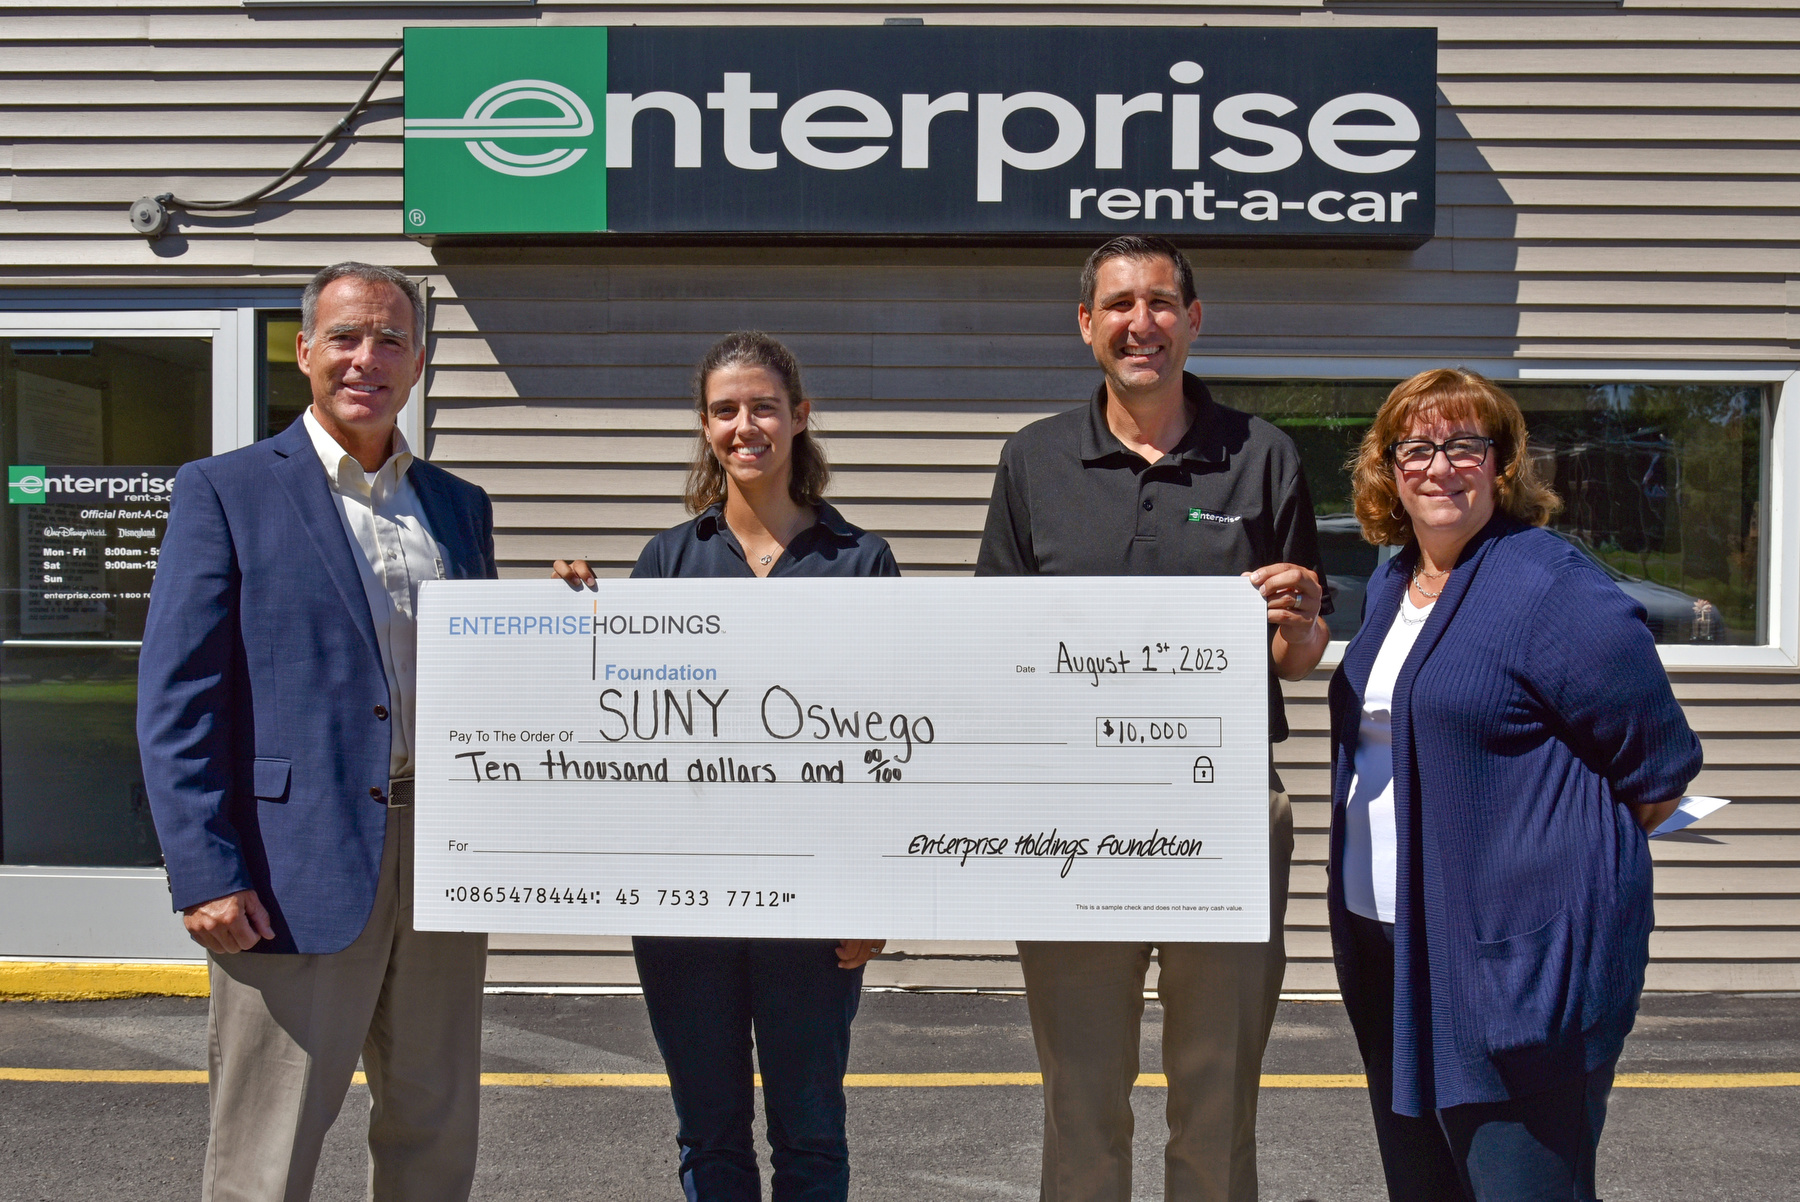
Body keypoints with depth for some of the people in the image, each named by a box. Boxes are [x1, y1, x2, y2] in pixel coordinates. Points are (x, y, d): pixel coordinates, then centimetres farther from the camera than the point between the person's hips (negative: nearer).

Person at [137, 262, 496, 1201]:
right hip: (297, 875, -4)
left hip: (442, 865, 5)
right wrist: (205, 875, -14)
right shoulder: (225, 491, -1)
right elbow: (175, 700, -6)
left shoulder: (460, 508, 14)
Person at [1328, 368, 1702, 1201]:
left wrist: (1565, 865, -2)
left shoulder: (1554, 591, -13)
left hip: (1515, 963, -8)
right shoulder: (1388, 586, 12)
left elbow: (1659, 770, -9)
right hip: (1390, 946, 8)